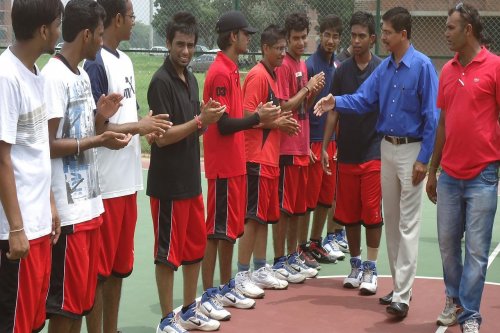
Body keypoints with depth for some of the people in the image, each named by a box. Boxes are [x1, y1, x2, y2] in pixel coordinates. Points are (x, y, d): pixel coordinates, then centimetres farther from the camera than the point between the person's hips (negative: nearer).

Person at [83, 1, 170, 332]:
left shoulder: (125, 61, 13)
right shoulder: (95, 64, -15)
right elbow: (95, 127, -19)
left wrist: (147, 127, 0)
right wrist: (138, 127, -11)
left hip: (127, 180, 9)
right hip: (105, 185, -9)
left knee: (119, 266, 17)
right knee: (99, 269, 1)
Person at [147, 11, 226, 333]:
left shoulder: (191, 79, 10)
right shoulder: (161, 81, -15)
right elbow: (161, 137, -19)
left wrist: (207, 117, -3)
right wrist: (201, 120, -21)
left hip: (191, 180, 8)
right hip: (168, 184, -8)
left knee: (196, 248, 16)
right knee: (169, 253, 1)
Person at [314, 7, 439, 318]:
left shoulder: (423, 66, -14)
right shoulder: (384, 67, 7)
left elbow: (432, 116, -15)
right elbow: (364, 99, 3)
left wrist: (423, 159, -17)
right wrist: (336, 102, -16)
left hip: (411, 150, -7)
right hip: (387, 148, 8)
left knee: (407, 224, -6)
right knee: (391, 221, 13)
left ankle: (402, 295, -4)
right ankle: (399, 285, 23)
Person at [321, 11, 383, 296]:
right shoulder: (342, 71, 6)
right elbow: (334, 111, 10)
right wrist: (326, 146, 5)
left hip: (374, 153, -3)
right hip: (346, 154, 4)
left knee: (372, 213, -2)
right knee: (348, 213, 9)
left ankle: (371, 269, 8)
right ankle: (356, 265, 22)